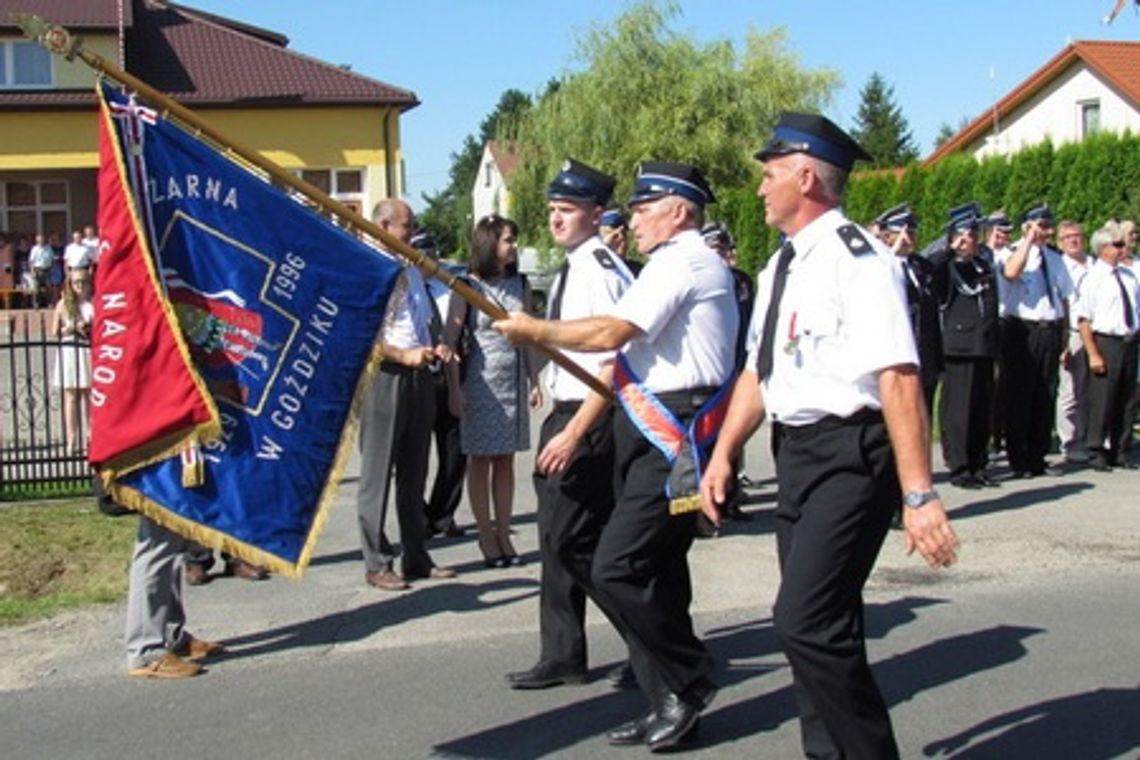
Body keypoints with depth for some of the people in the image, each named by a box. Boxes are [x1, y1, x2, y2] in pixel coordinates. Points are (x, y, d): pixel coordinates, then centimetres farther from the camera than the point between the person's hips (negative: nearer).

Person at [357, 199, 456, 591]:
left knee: (414, 474, 14)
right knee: (378, 474, -1)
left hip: (419, 377, 8)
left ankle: (416, 557, 22)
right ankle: (377, 563, 7)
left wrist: (437, 346, 7)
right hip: (384, 378, -8)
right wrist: (404, 355, -20)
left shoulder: (412, 271, 18)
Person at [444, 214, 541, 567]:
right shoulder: (468, 287, -5)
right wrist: (455, 390, -11)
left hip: (514, 380, 4)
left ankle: (503, 533, 14)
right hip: (480, 380, -4)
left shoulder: (520, 285, 9)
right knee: (480, 460, 2)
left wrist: (534, 381, 9)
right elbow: (450, 340, -6)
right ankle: (486, 535, 10)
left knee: (505, 459, 7)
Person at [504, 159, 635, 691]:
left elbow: (613, 362, -22)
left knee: (572, 540, -7)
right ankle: (562, 657, 23)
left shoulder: (601, 271, -16)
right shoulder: (572, 269, 14)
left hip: (589, 418, -10)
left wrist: (575, 432, -24)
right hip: (566, 415, 10)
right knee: (561, 538, 14)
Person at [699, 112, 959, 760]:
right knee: (820, 625, 15)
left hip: (852, 457, -9)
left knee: (807, 621, -16)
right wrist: (724, 454, 12)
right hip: (797, 455, 9)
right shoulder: (782, 268, 13)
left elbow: (900, 379, -22)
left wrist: (919, 494, -27)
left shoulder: (856, 258, -15)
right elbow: (758, 370, 21)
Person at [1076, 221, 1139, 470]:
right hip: (1105, 342, -6)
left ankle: (1116, 450, 23)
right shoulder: (1093, 278, -8)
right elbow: (1083, 320, -12)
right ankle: (1096, 452, 7)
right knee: (1102, 400, -3)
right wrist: (1093, 354, -17)